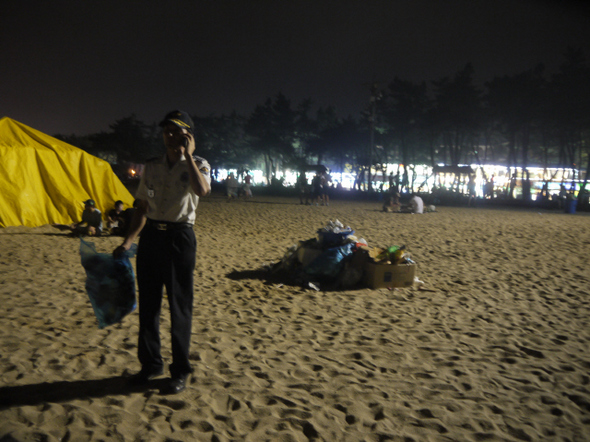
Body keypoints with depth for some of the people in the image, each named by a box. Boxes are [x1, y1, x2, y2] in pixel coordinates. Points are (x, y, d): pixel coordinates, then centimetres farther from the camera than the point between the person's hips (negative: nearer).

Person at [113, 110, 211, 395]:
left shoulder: (197, 164, 0)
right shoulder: (152, 167, 13)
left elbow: (202, 190, -24)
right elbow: (142, 208, 16)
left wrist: (187, 154, -16)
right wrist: (128, 241, 8)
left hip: (179, 237, -5)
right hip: (150, 236, 5)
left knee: (180, 307, 2)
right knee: (148, 304, 11)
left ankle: (180, 371, 16)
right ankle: (150, 364, 28)